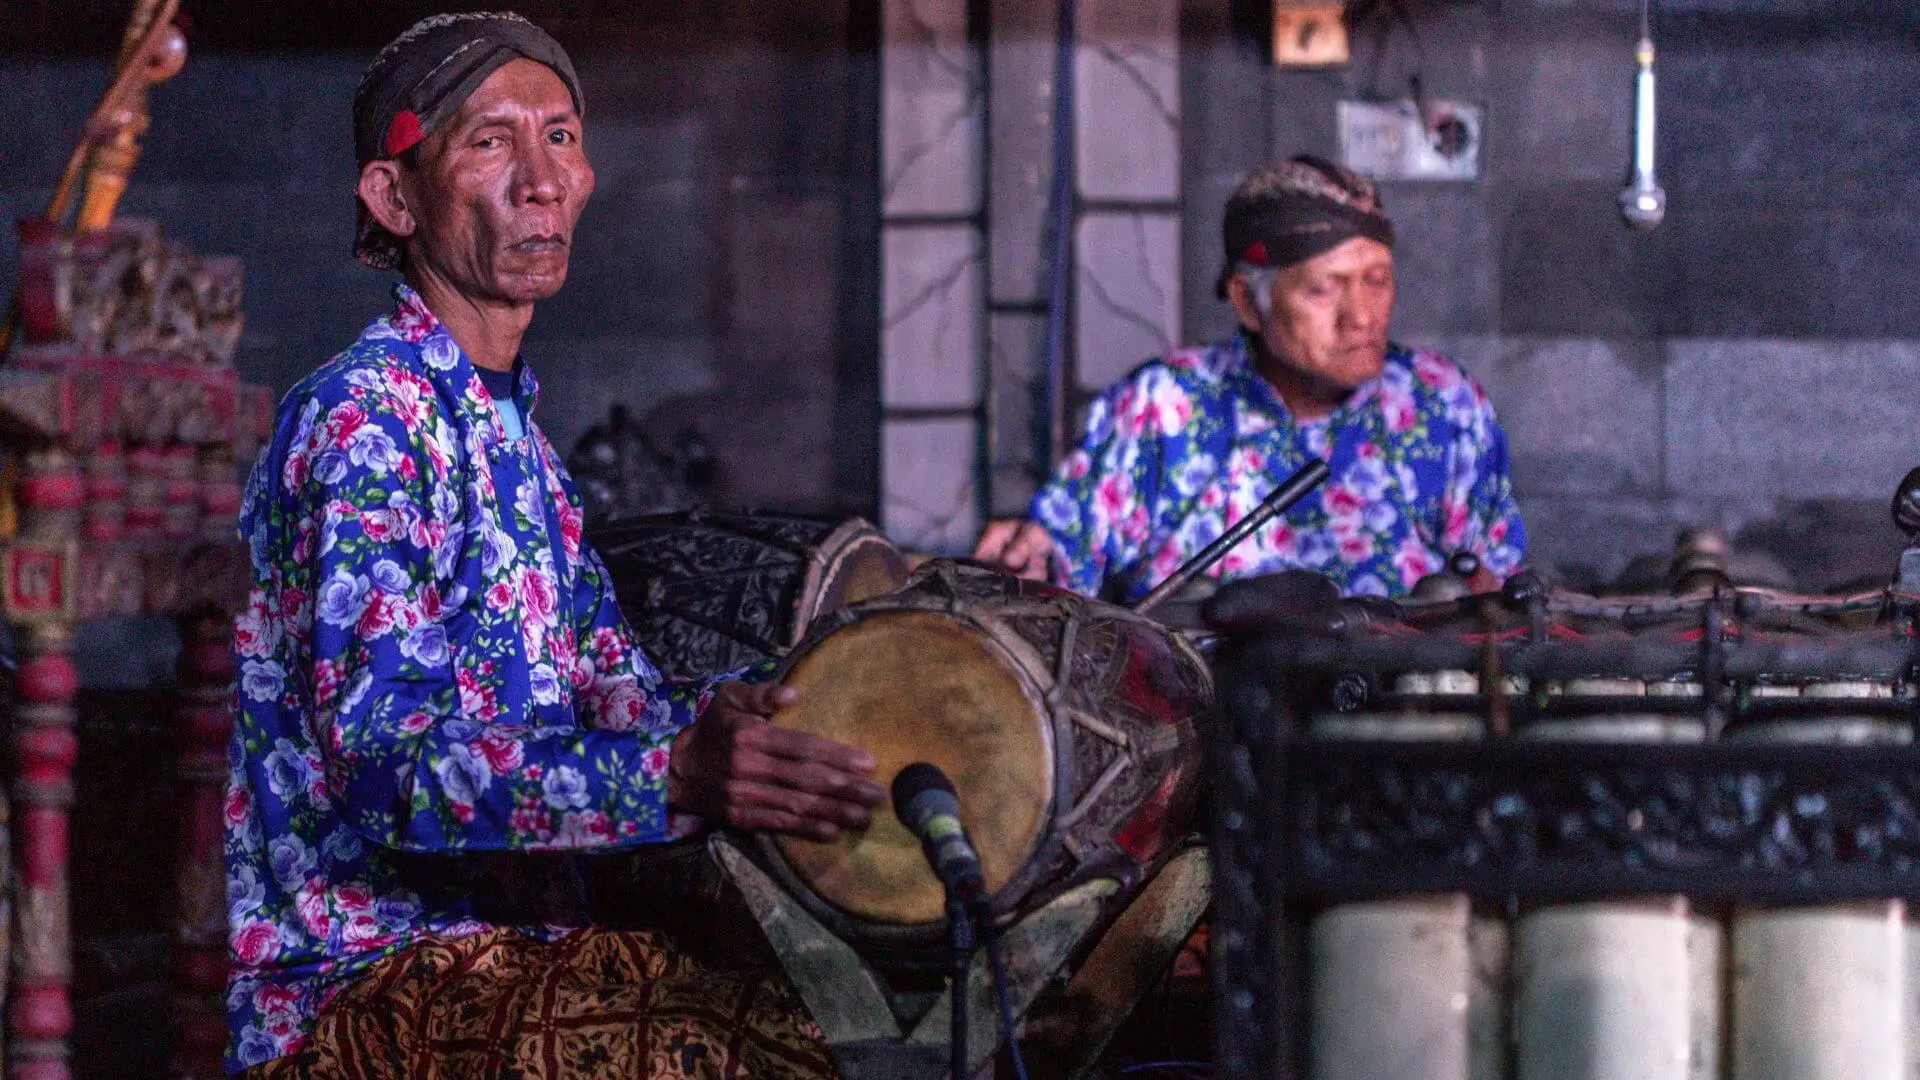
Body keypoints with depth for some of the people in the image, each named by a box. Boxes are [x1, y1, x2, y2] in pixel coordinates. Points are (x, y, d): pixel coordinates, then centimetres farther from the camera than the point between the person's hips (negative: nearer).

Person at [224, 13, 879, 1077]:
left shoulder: (508, 430, 17)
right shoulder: (360, 420, -12)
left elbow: (606, 691, 21)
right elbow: (383, 757, -23)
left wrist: (730, 717, -1)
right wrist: (675, 774, -35)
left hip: (515, 946, 9)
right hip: (356, 981, -9)